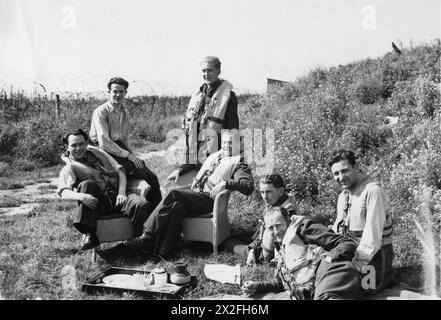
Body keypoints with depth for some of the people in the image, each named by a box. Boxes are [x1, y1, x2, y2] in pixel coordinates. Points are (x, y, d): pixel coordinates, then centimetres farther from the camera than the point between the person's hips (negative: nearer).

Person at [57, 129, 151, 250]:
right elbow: (64, 192, -8)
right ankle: (90, 234, -29)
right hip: (98, 203, -2)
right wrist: (81, 196, -31)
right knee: (86, 185, -33)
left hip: (116, 198, 2)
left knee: (141, 203, -28)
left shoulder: (96, 153, 22)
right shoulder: (69, 169, 10)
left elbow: (119, 170, 18)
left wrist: (121, 193, -1)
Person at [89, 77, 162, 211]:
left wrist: (133, 155, 3)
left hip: (121, 148, 8)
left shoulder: (125, 113, 15)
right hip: (106, 153, -8)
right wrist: (128, 155, -18)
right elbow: (104, 143, -17)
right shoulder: (101, 112, -9)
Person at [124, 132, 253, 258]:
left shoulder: (239, 164, 5)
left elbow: (248, 186, -12)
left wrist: (226, 183, -24)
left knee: (173, 194, -24)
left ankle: (148, 238, -23)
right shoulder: (215, 156, 27)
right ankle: (165, 251, -29)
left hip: (208, 198, -7)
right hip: (194, 190, 7)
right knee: (177, 206, -26)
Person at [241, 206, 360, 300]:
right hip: (314, 291, 6)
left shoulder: (300, 228, 11)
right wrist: (256, 286, 25)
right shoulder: (280, 248, 34)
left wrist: (330, 257, -14)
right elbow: (281, 281, 40)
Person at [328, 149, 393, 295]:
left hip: (374, 254, -7)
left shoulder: (372, 191, -19)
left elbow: (373, 232, -25)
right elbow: (337, 228, 17)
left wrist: (360, 261, -28)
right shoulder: (343, 195, 12)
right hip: (351, 253, 7)